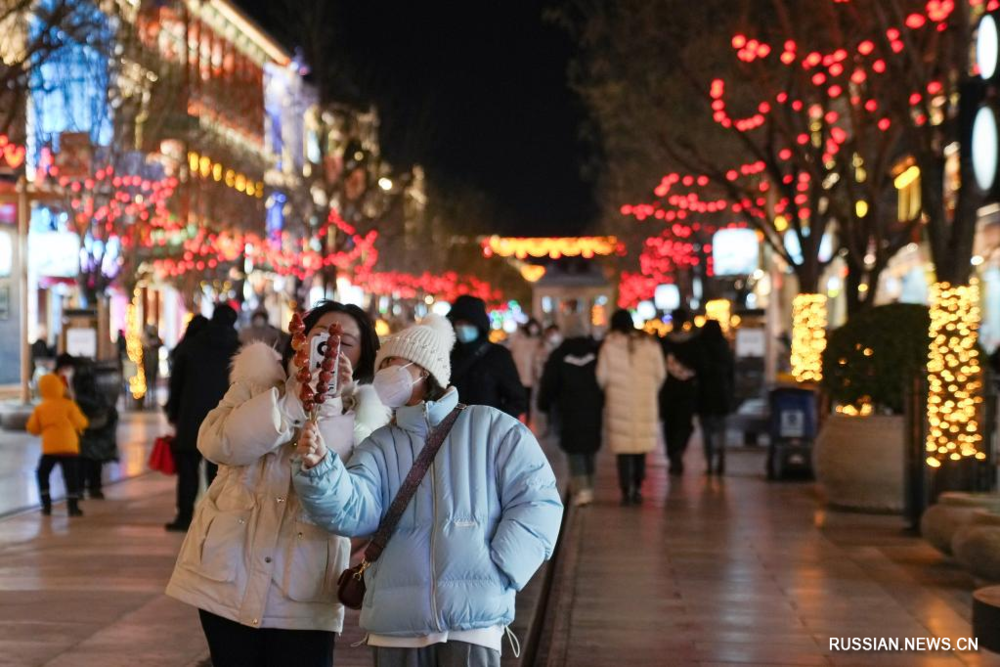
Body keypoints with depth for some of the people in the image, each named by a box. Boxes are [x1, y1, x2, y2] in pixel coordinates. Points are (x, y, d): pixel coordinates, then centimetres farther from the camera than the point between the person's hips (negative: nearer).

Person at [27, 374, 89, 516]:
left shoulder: (40, 408, 5)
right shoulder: (68, 405, -2)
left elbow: (32, 429, 8)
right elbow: (81, 423, 2)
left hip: (50, 448, 2)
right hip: (68, 446, -2)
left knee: (42, 474, 18)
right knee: (71, 476, 1)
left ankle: (46, 505, 13)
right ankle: (73, 506, -7)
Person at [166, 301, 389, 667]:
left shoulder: (365, 418, 0)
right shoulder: (258, 380, 2)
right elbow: (217, 442, -16)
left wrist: (329, 404, -19)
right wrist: (296, 397, -20)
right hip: (230, 575, 1)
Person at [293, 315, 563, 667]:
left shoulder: (491, 428, 5)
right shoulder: (380, 446, 13)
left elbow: (537, 502, -1)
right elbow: (353, 510, -5)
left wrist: (497, 571, -11)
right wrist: (319, 468, -24)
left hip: (473, 618, -3)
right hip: (394, 624, 3)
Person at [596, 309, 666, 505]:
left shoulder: (610, 345, -4)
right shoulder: (650, 344, 3)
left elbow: (601, 376, -5)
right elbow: (660, 374, 4)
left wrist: (606, 389, 15)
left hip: (619, 403, -2)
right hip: (645, 403, 2)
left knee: (624, 448, 2)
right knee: (641, 447, 14)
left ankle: (626, 491, -2)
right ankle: (637, 488, 15)